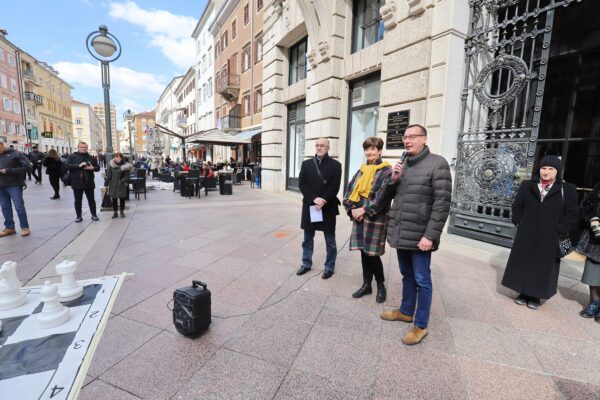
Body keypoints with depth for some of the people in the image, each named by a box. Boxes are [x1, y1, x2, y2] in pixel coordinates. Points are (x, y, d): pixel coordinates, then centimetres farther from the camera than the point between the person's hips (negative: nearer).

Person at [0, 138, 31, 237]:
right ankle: (9, 227, 19)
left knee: (19, 206, -3)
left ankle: (25, 227, 6)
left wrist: (8, 171, -14)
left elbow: (27, 167, -11)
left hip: (14, 185, -6)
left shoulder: (15, 154, -3)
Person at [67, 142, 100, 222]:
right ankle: (79, 216, 16)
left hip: (89, 183, 1)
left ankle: (94, 215, 17)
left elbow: (98, 167, 10)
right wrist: (78, 165, -21)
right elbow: (68, 166, -9)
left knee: (91, 200, 8)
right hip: (77, 183, -1)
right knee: (78, 200, 7)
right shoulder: (73, 157, 3)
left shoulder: (91, 158, 9)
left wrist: (93, 168, -12)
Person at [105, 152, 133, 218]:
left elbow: (127, 176, -5)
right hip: (113, 185, 2)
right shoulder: (111, 165, 1)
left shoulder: (125, 166, -5)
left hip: (121, 186, -1)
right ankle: (115, 212, 17)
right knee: (114, 199, 6)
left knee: (122, 198, 5)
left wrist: (122, 181, -19)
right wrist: (106, 184, 1)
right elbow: (108, 175, 3)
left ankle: (122, 212, 20)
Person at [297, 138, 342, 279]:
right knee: (308, 238, 13)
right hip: (309, 206, 3)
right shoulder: (306, 164, 8)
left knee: (330, 240, 7)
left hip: (328, 207, -2)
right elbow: (302, 184, -2)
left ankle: (329, 267, 21)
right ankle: (306, 264, 29)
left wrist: (323, 201, -17)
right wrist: (314, 199, -15)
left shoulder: (335, 165, 0)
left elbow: (334, 187, -8)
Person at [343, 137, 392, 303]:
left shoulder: (386, 171, -6)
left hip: (375, 219, -5)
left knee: (372, 254, 0)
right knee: (363, 252, 11)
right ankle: (366, 285, 26)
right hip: (359, 217, 5)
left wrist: (364, 210, -15)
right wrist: (352, 209, -7)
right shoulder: (361, 170, 12)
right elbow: (349, 190, 8)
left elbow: (382, 196, -15)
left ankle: (381, 285, 23)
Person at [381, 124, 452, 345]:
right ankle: (406, 311, 37)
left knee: (421, 280, 5)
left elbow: (442, 204, -14)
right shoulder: (403, 164, 13)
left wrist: (430, 236, -19)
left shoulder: (437, 163, -8)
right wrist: (393, 179, -3)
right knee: (407, 276, 20)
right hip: (400, 232, 7)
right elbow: (391, 195, 18)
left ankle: (421, 325, 20)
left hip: (419, 235, -6)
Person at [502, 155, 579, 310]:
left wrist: (558, 231, -8)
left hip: (549, 239, -1)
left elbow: (572, 214, 1)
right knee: (523, 264, 7)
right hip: (526, 237, 1)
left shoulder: (567, 190, 1)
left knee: (542, 267, 7)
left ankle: (535, 296, 20)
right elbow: (517, 206, 8)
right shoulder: (527, 186, 4)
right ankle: (523, 293, 20)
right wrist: (519, 224, -1)